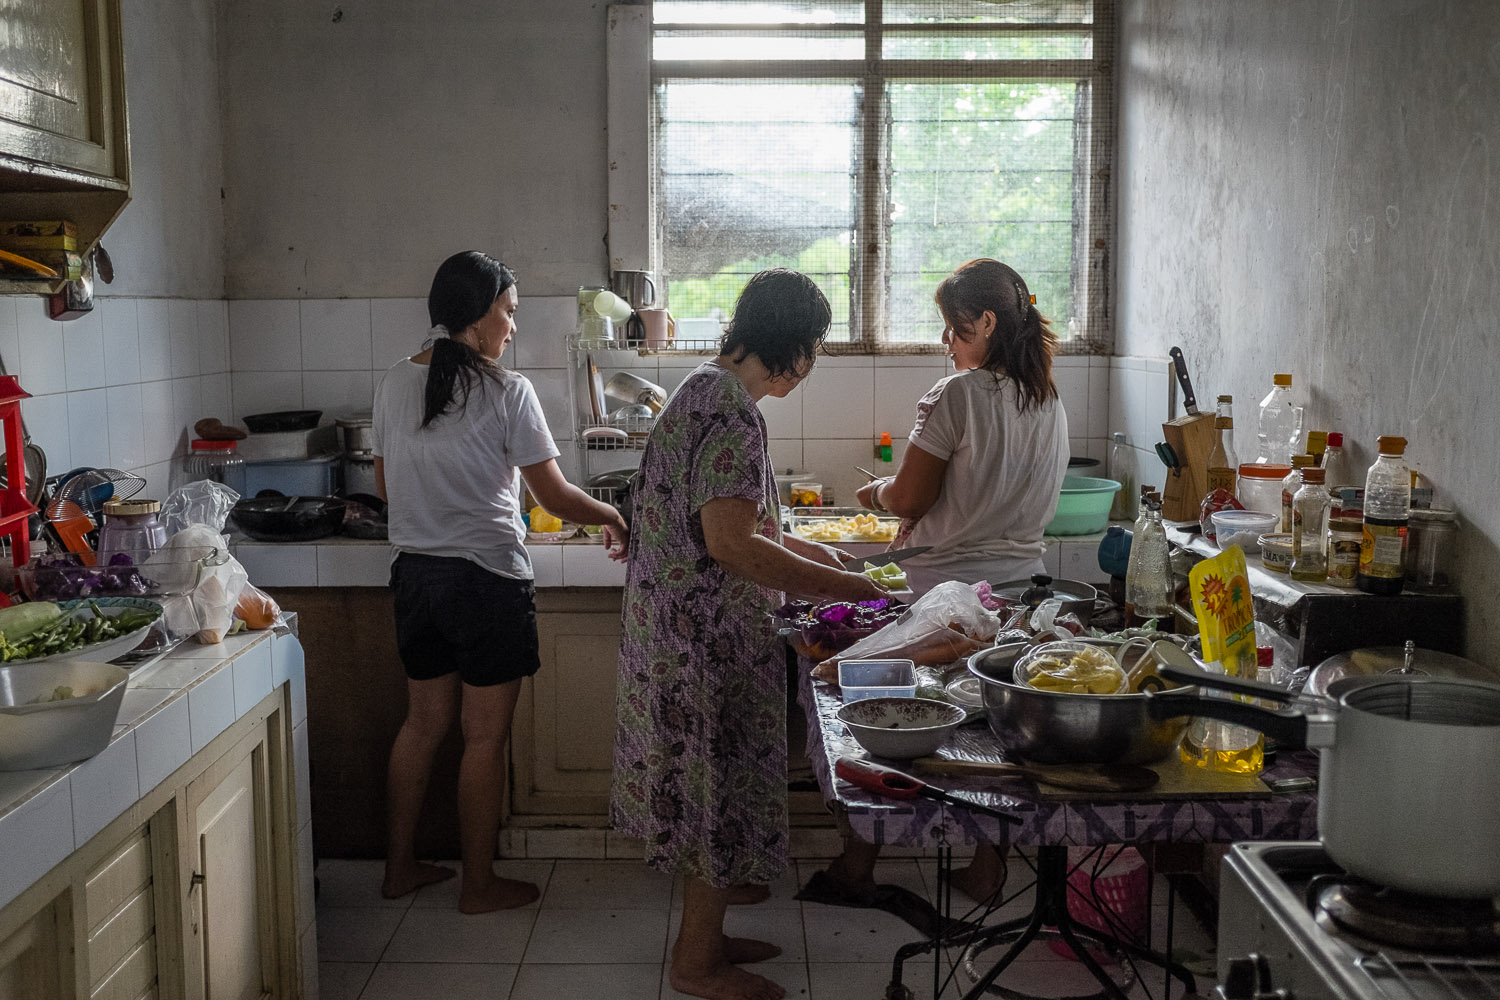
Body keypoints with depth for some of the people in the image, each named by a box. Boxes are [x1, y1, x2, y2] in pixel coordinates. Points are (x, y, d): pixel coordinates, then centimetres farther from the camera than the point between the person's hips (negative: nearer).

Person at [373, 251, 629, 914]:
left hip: (416, 572, 7)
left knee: (423, 721, 18)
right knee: (484, 736, 5)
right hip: (487, 579, -6)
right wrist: (612, 517, 6)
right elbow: (555, 497, -12)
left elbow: (386, 487, 14)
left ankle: (399, 866, 28)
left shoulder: (395, 384, 5)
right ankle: (479, 884, 16)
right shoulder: (507, 392, -14)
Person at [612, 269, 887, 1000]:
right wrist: (842, 586, -21)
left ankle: (702, 935, 31)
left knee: (707, 782, 18)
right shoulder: (731, 409, -20)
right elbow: (731, 542, -27)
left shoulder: (706, 390, 12)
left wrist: (804, 550, 17)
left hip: (687, 629, 10)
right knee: (719, 784, 2)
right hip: (711, 635, -10)